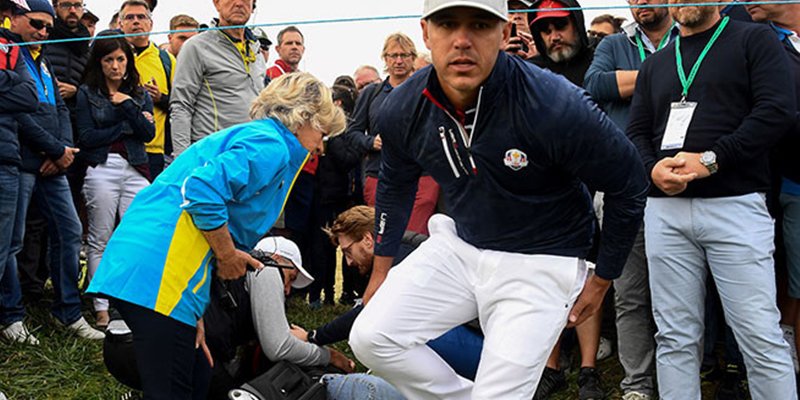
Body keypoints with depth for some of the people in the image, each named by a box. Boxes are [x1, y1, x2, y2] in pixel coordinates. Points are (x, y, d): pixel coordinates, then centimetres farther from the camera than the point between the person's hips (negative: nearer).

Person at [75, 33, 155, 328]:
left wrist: (128, 106, -7)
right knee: (100, 242, 0)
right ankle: (102, 308, 4)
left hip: (135, 170, 2)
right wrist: (126, 127, -2)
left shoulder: (139, 94, 15)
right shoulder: (87, 93, 7)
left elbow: (148, 134, 3)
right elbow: (86, 137, -3)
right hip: (102, 169, -2)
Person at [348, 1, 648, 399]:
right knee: (371, 337, -9)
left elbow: (629, 184, -11)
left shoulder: (555, 106, -27)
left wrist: (602, 280, -2)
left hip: (539, 265, -4)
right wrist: (381, 270, 16)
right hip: (457, 246, 5)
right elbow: (395, 184, 12)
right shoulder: (402, 108, -10)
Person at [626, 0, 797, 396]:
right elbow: (637, 132, 16)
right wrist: (653, 168, -7)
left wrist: (710, 160, -13)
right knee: (675, 339, 6)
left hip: (735, 204, -4)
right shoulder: (654, 64, 20)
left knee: (761, 338, -6)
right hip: (665, 209, 4)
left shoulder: (754, 40, 6)